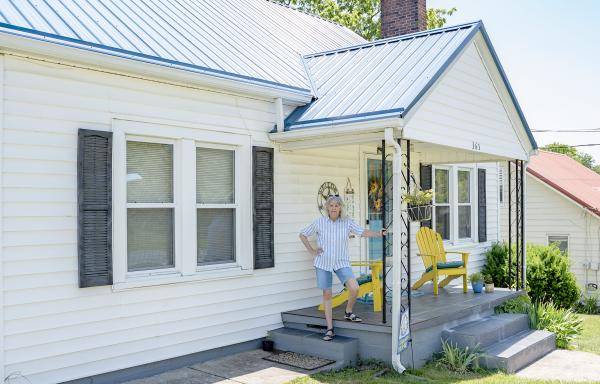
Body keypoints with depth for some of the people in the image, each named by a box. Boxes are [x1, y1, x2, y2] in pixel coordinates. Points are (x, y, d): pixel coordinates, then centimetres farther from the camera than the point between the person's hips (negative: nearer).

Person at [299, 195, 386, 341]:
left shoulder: (347, 222, -1)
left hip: (341, 262, 0)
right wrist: (311, 251, 0)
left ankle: (348, 312, 11)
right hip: (323, 263, 0)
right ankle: (330, 330, 15)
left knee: (354, 288, -20)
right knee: (327, 295, 4)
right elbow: (302, 235, 6)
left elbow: (362, 232, -10)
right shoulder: (320, 222, -3)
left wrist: (378, 234, -25)